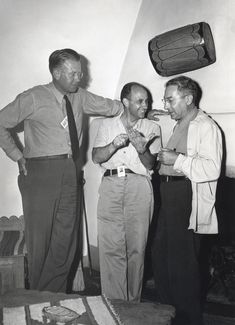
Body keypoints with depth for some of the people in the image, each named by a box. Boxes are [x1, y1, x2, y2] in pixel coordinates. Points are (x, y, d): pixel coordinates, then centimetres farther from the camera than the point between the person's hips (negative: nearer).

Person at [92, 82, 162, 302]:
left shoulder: (151, 128, 14)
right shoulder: (107, 125, 16)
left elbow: (151, 164, 6)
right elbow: (96, 157, 5)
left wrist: (142, 150, -15)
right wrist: (114, 145, -13)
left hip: (139, 186, 0)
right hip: (111, 186, 1)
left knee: (137, 248, 0)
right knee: (110, 247, -3)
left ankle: (133, 302, 13)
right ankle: (113, 302, 6)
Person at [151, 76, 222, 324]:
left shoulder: (206, 127, -9)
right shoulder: (179, 126, 20)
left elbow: (212, 169, -21)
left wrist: (177, 159, -20)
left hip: (187, 199, -9)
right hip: (169, 195, 10)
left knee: (182, 262, -2)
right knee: (160, 254, 14)